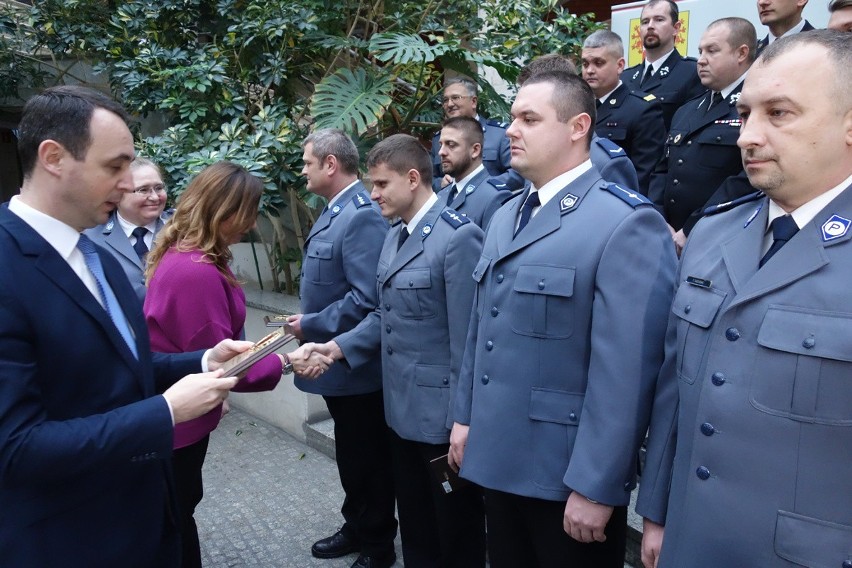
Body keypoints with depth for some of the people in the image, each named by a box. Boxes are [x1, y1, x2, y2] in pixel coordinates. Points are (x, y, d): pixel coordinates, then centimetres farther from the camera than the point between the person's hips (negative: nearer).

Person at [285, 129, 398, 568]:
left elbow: (366, 298, -30)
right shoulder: (334, 210, 9)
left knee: (368, 457, 9)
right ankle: (356, 527, 40)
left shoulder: (362, 215, -23)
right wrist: (309, 322, 5)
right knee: (349, 453, 22)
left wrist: (311, 326, -20)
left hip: (357, 363, -9)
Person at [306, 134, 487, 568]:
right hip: (401, 407, 9)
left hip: (442, 412, -8)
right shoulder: (394, 236, 11)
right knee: (413, 521, 23)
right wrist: (339, 347, -1)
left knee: (456, 526, 12)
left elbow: (466, 340, -21)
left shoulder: (458, 237, -19)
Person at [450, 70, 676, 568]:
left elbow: (625, 371, -21)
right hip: (499, 460, 7)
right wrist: (466, 416, 14)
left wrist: (596, 487, -19)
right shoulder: (505, 219, 10)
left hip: (568, 475, -7)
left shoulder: (627, 224, -17)